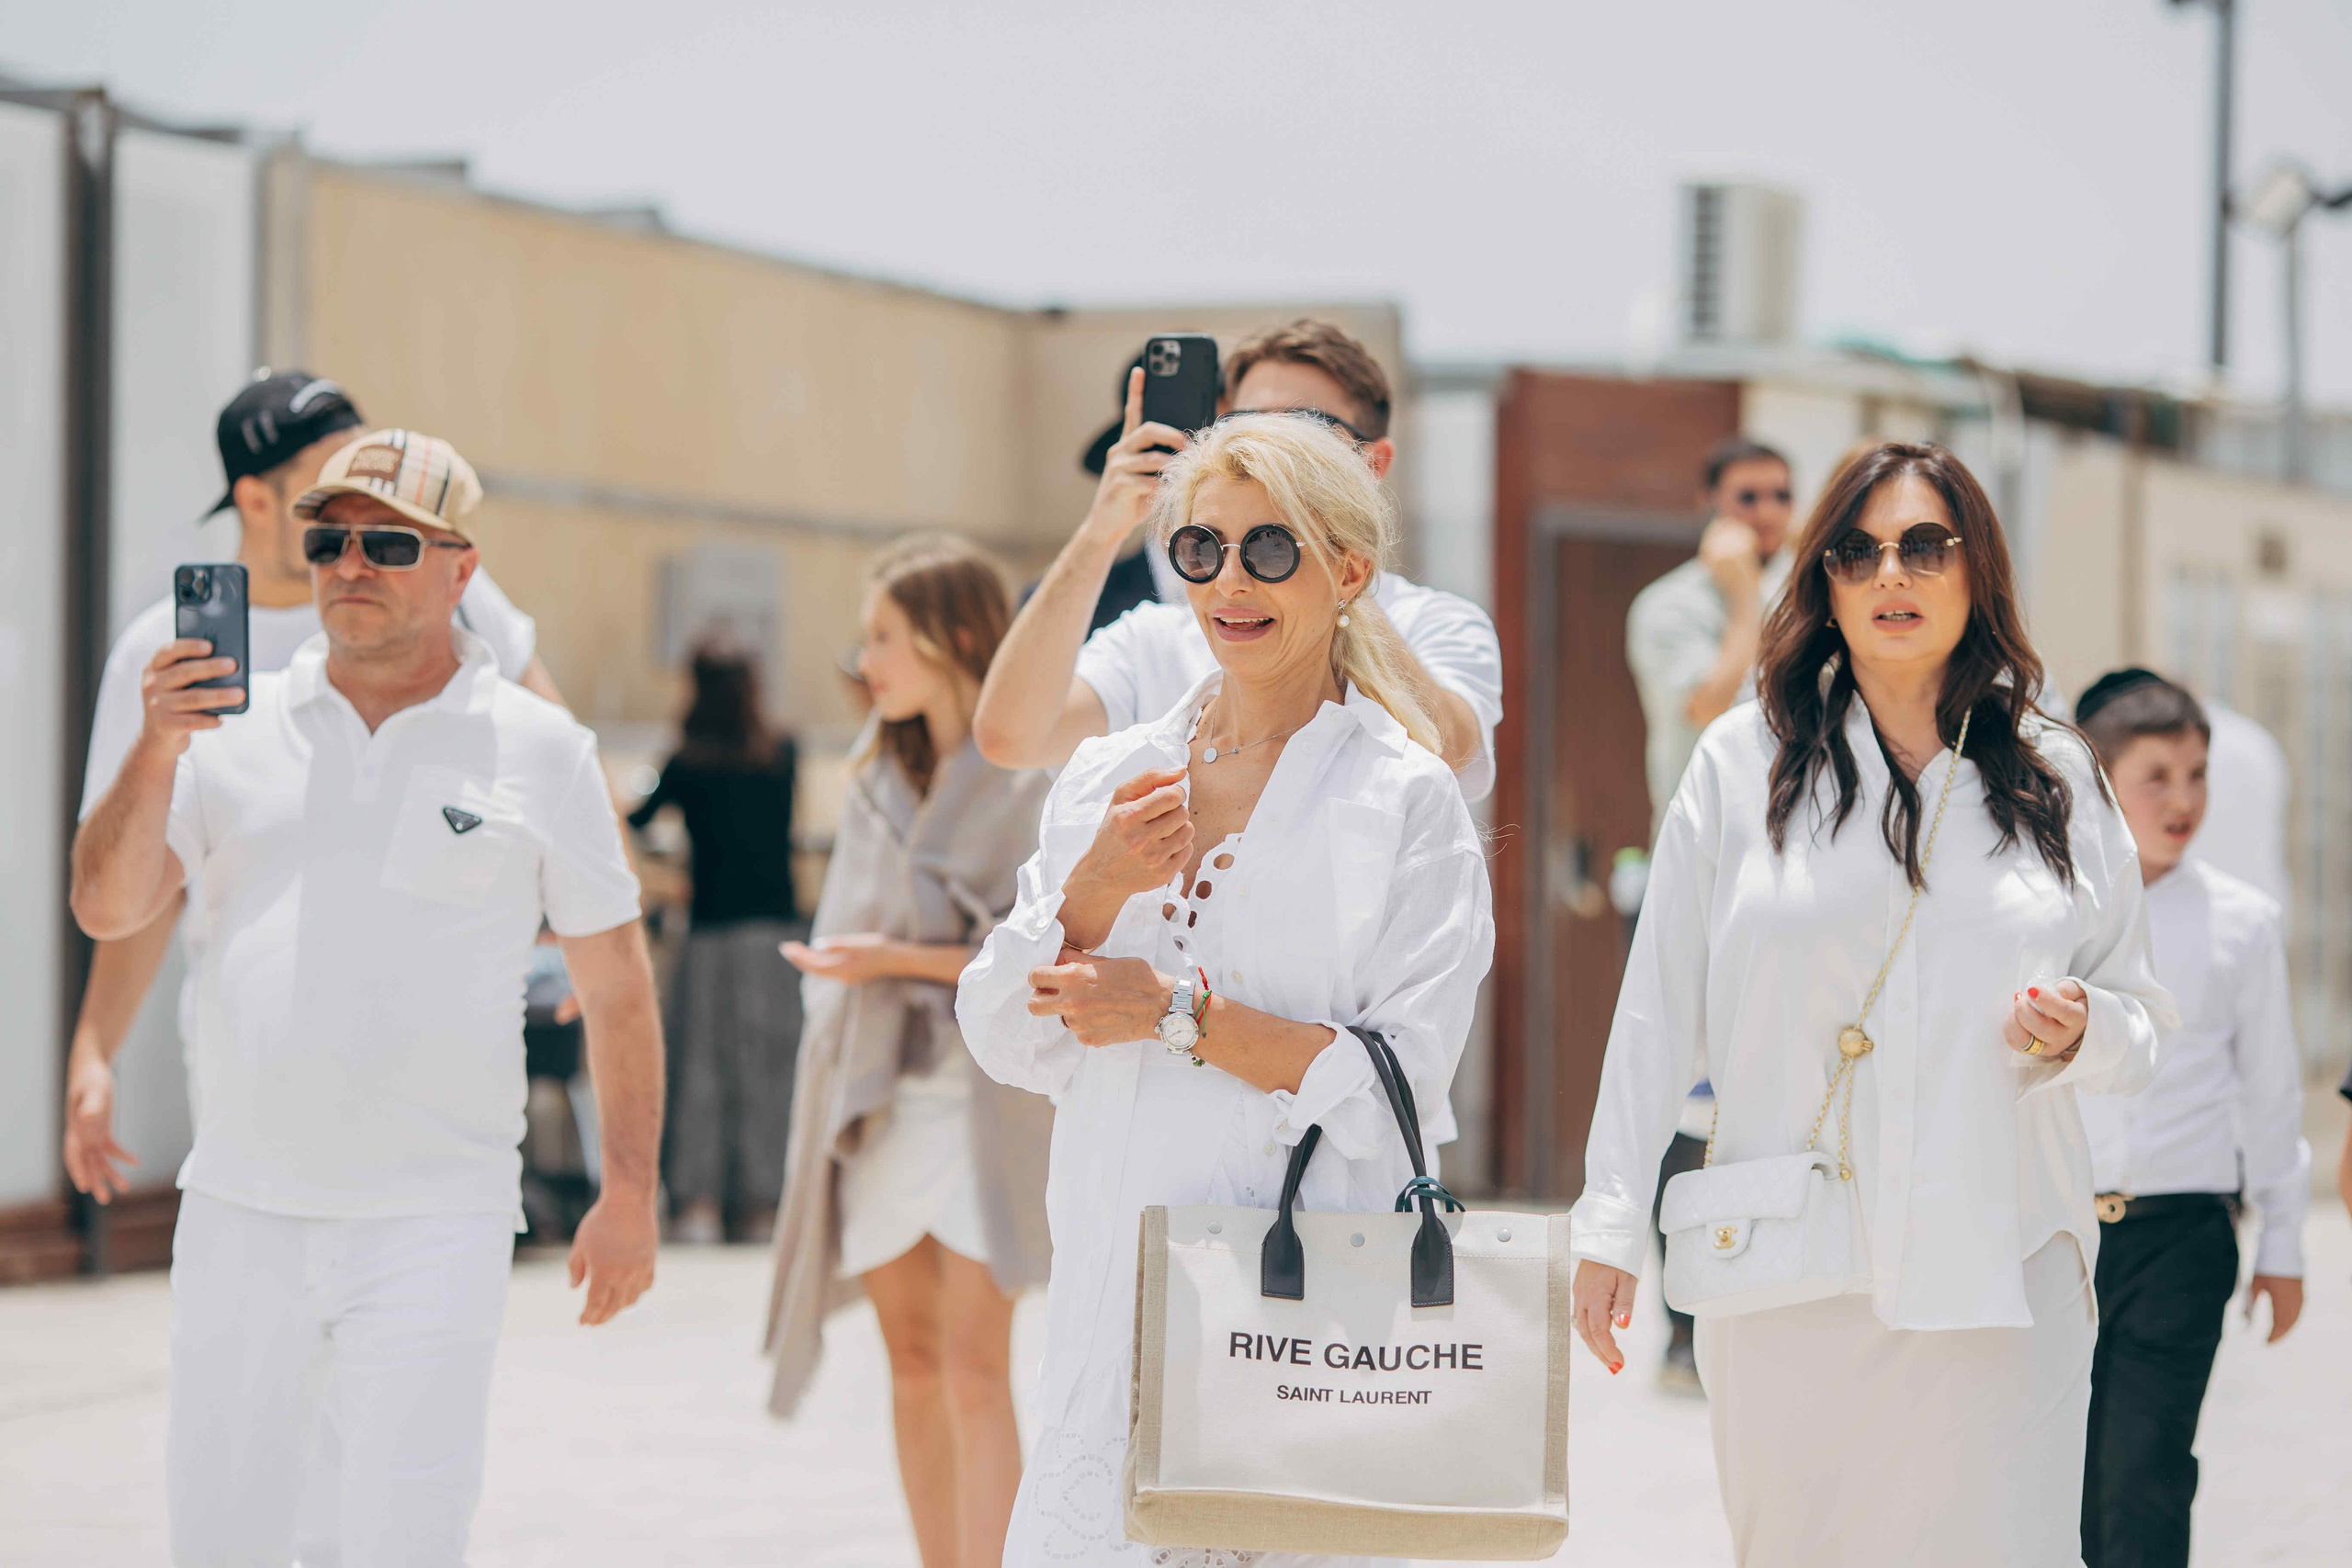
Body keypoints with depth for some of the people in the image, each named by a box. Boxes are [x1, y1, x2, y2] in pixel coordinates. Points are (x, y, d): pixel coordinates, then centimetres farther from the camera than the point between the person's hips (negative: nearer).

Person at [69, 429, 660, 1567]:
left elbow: (614, 983, 6)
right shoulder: (234, 726, 7)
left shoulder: (538, 748, 2)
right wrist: (158, 753, -16)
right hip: (239, 1216, 3)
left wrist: (629, 1194, 1)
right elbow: (107, 910, 0)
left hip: (433, 1227, -3)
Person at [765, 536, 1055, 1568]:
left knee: (973, 1363, -13)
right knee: (912, 1357, 6)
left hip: (984, 1093, -6)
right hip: (881, 1094, 6)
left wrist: (903, 958, -14)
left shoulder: (1030, 775, -5)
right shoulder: (879, 776, 15)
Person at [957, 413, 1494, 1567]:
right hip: (1115, 1290, 4)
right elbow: (1005, 1039, 8)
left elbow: (1400, 1083, -9)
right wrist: (1094, 890, -8)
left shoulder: (1405, 800, -1)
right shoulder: (1108, 776, 13)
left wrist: (1184, 1013, -12)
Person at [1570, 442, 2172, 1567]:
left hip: (1998, 1281, 1)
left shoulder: (2058, 781, 10)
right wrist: (1611, 1227, 2)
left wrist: (2083, 1032, -7)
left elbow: (2144, 1019, 17)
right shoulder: (1747, 761, 6)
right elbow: (1657, 1009, 6)